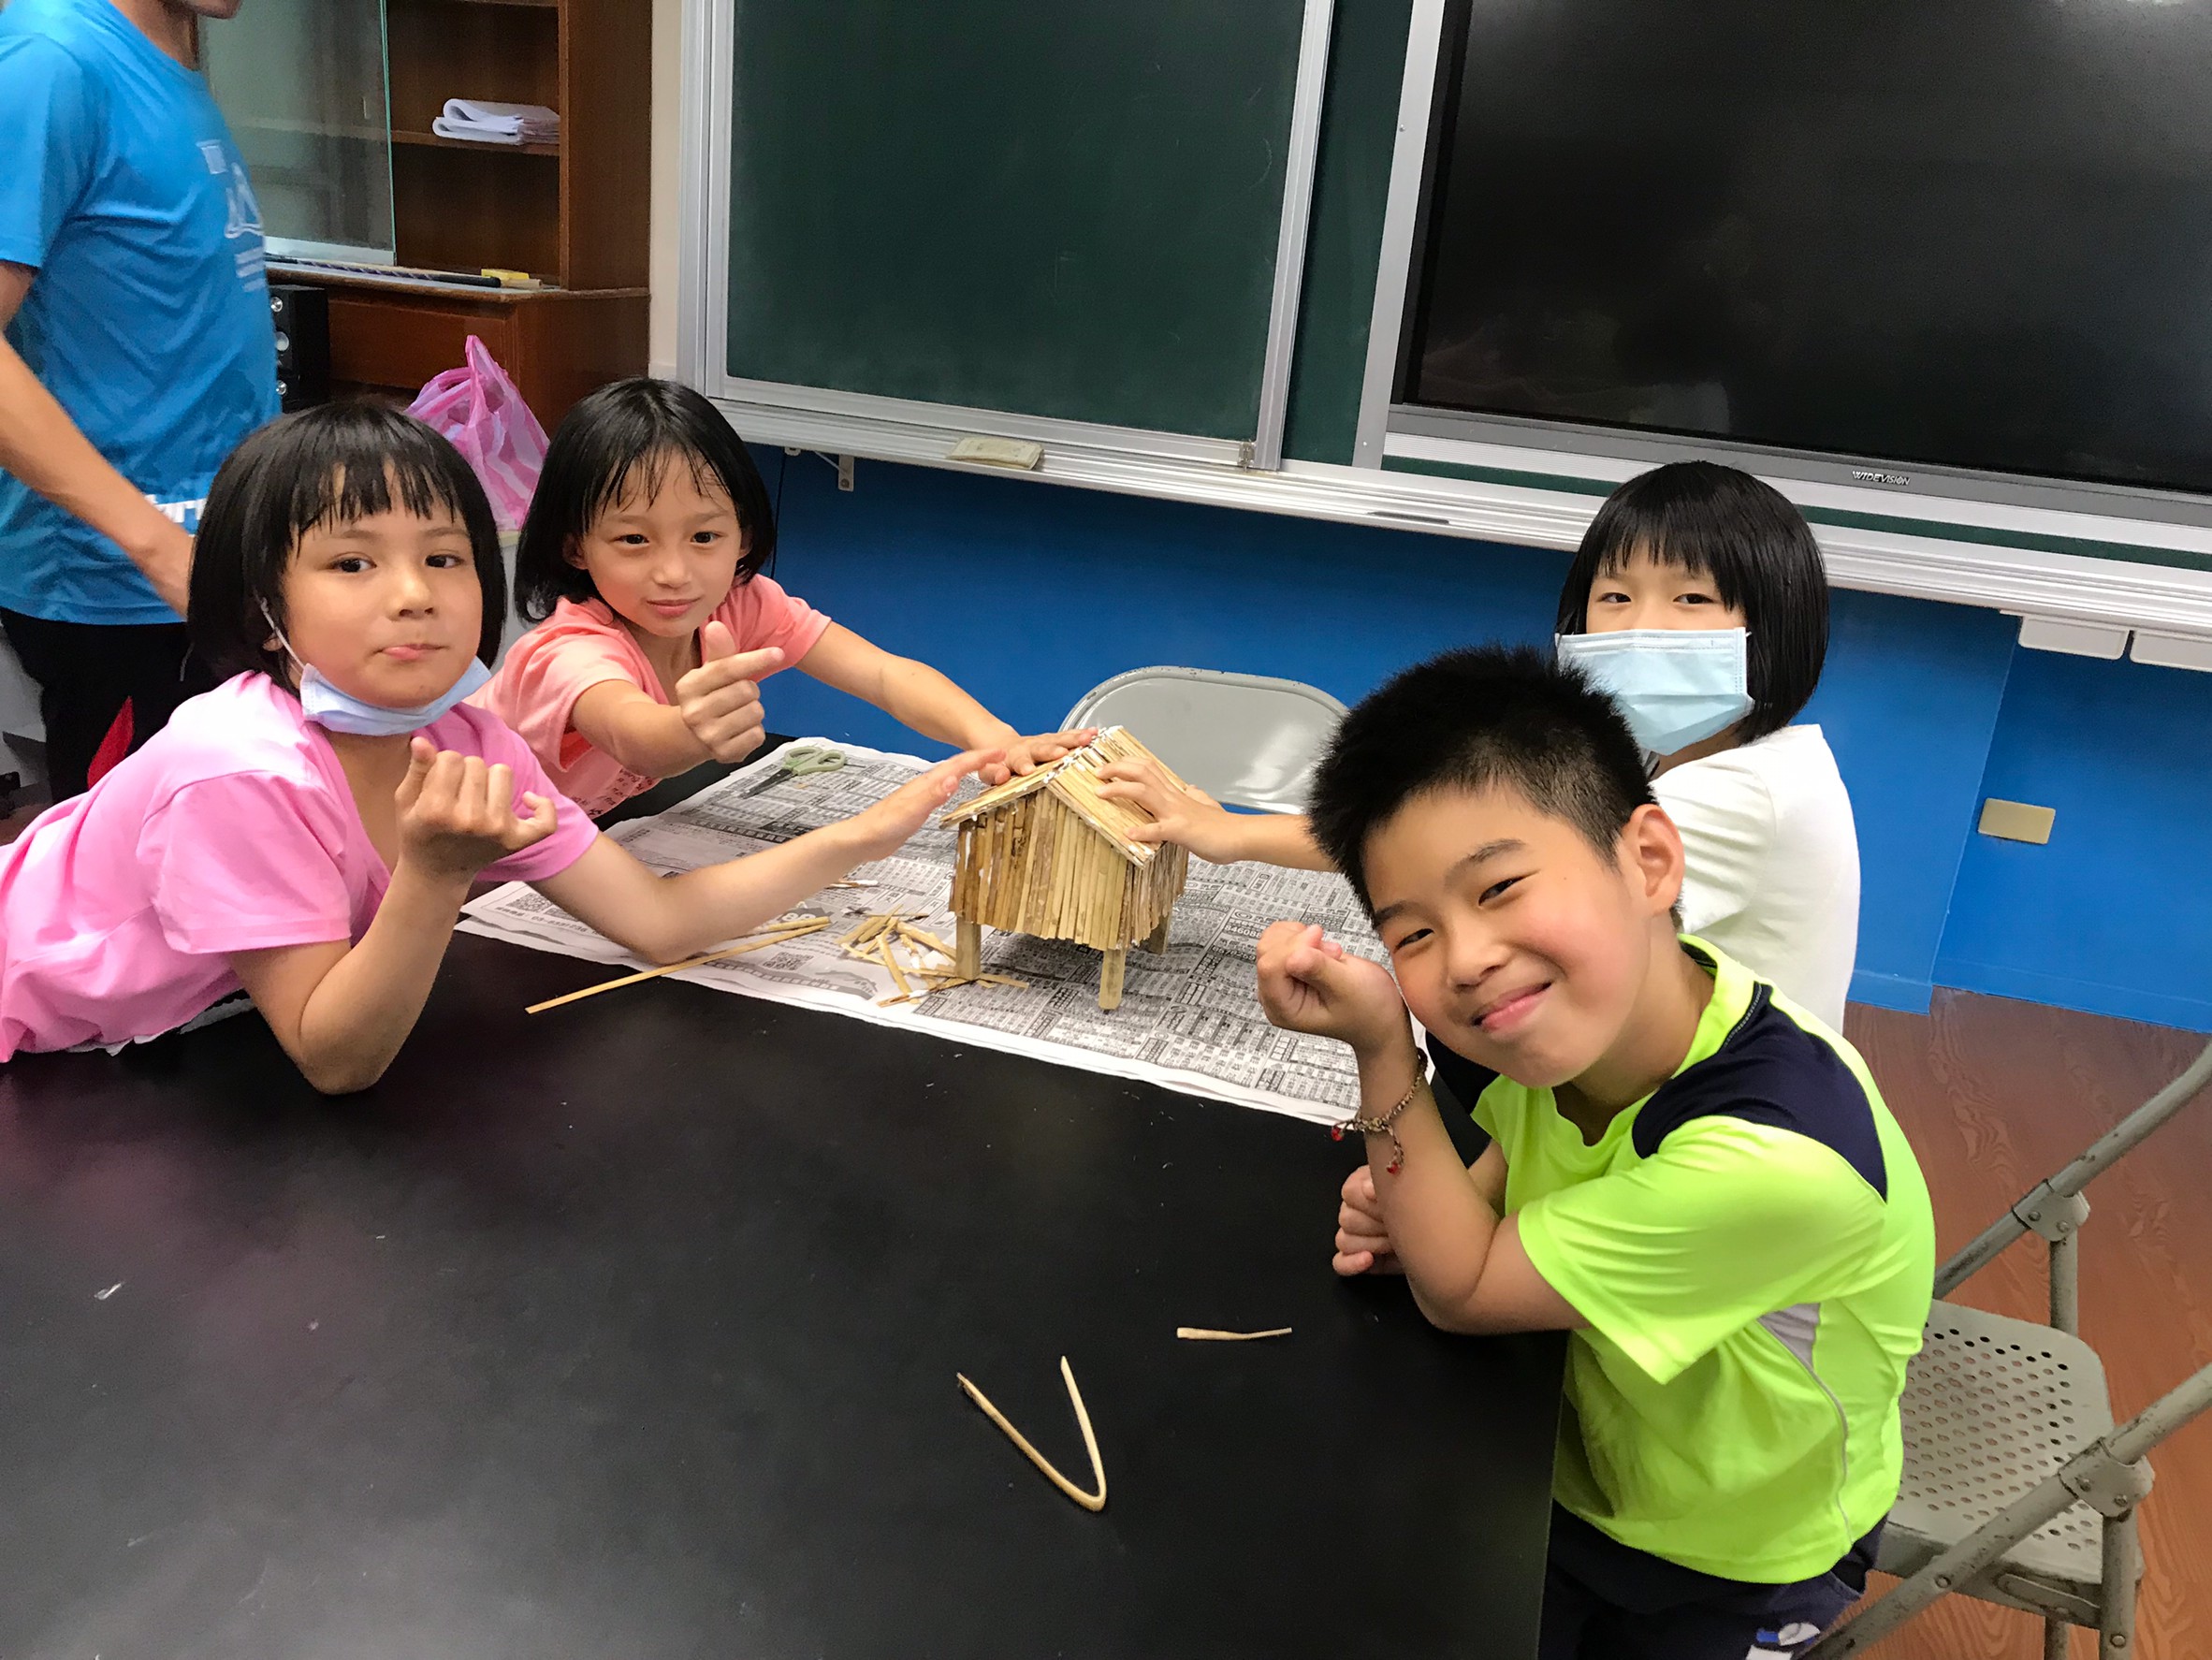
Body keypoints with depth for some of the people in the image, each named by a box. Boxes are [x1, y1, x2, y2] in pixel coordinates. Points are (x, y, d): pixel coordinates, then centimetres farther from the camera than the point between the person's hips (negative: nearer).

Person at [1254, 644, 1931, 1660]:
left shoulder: (1779, 1159, -39)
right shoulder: (1575, 1021, -22)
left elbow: (1460, 1289, -27)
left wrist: (1379, 1047, -36)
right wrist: (1417, 1208, -16)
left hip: (1727, 1572, -4)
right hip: (1573, 1466, 4)